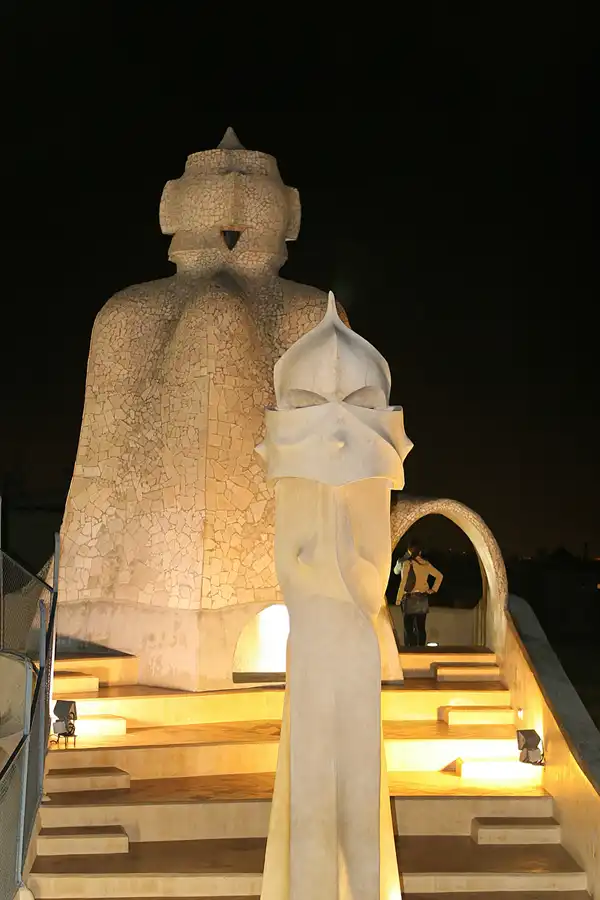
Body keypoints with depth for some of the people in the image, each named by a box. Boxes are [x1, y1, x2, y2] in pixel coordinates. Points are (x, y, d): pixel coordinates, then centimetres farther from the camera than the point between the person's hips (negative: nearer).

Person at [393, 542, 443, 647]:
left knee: (408, 628, -1)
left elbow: (403, 582, -13)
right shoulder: (426, 564, 6)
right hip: (423, 598, 5)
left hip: (410, 598, -5)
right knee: (421, 627, 7)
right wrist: (433, 589, 15)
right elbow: (440, 576, 13)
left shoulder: (407, 563, -9)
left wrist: (398, 599, -7)